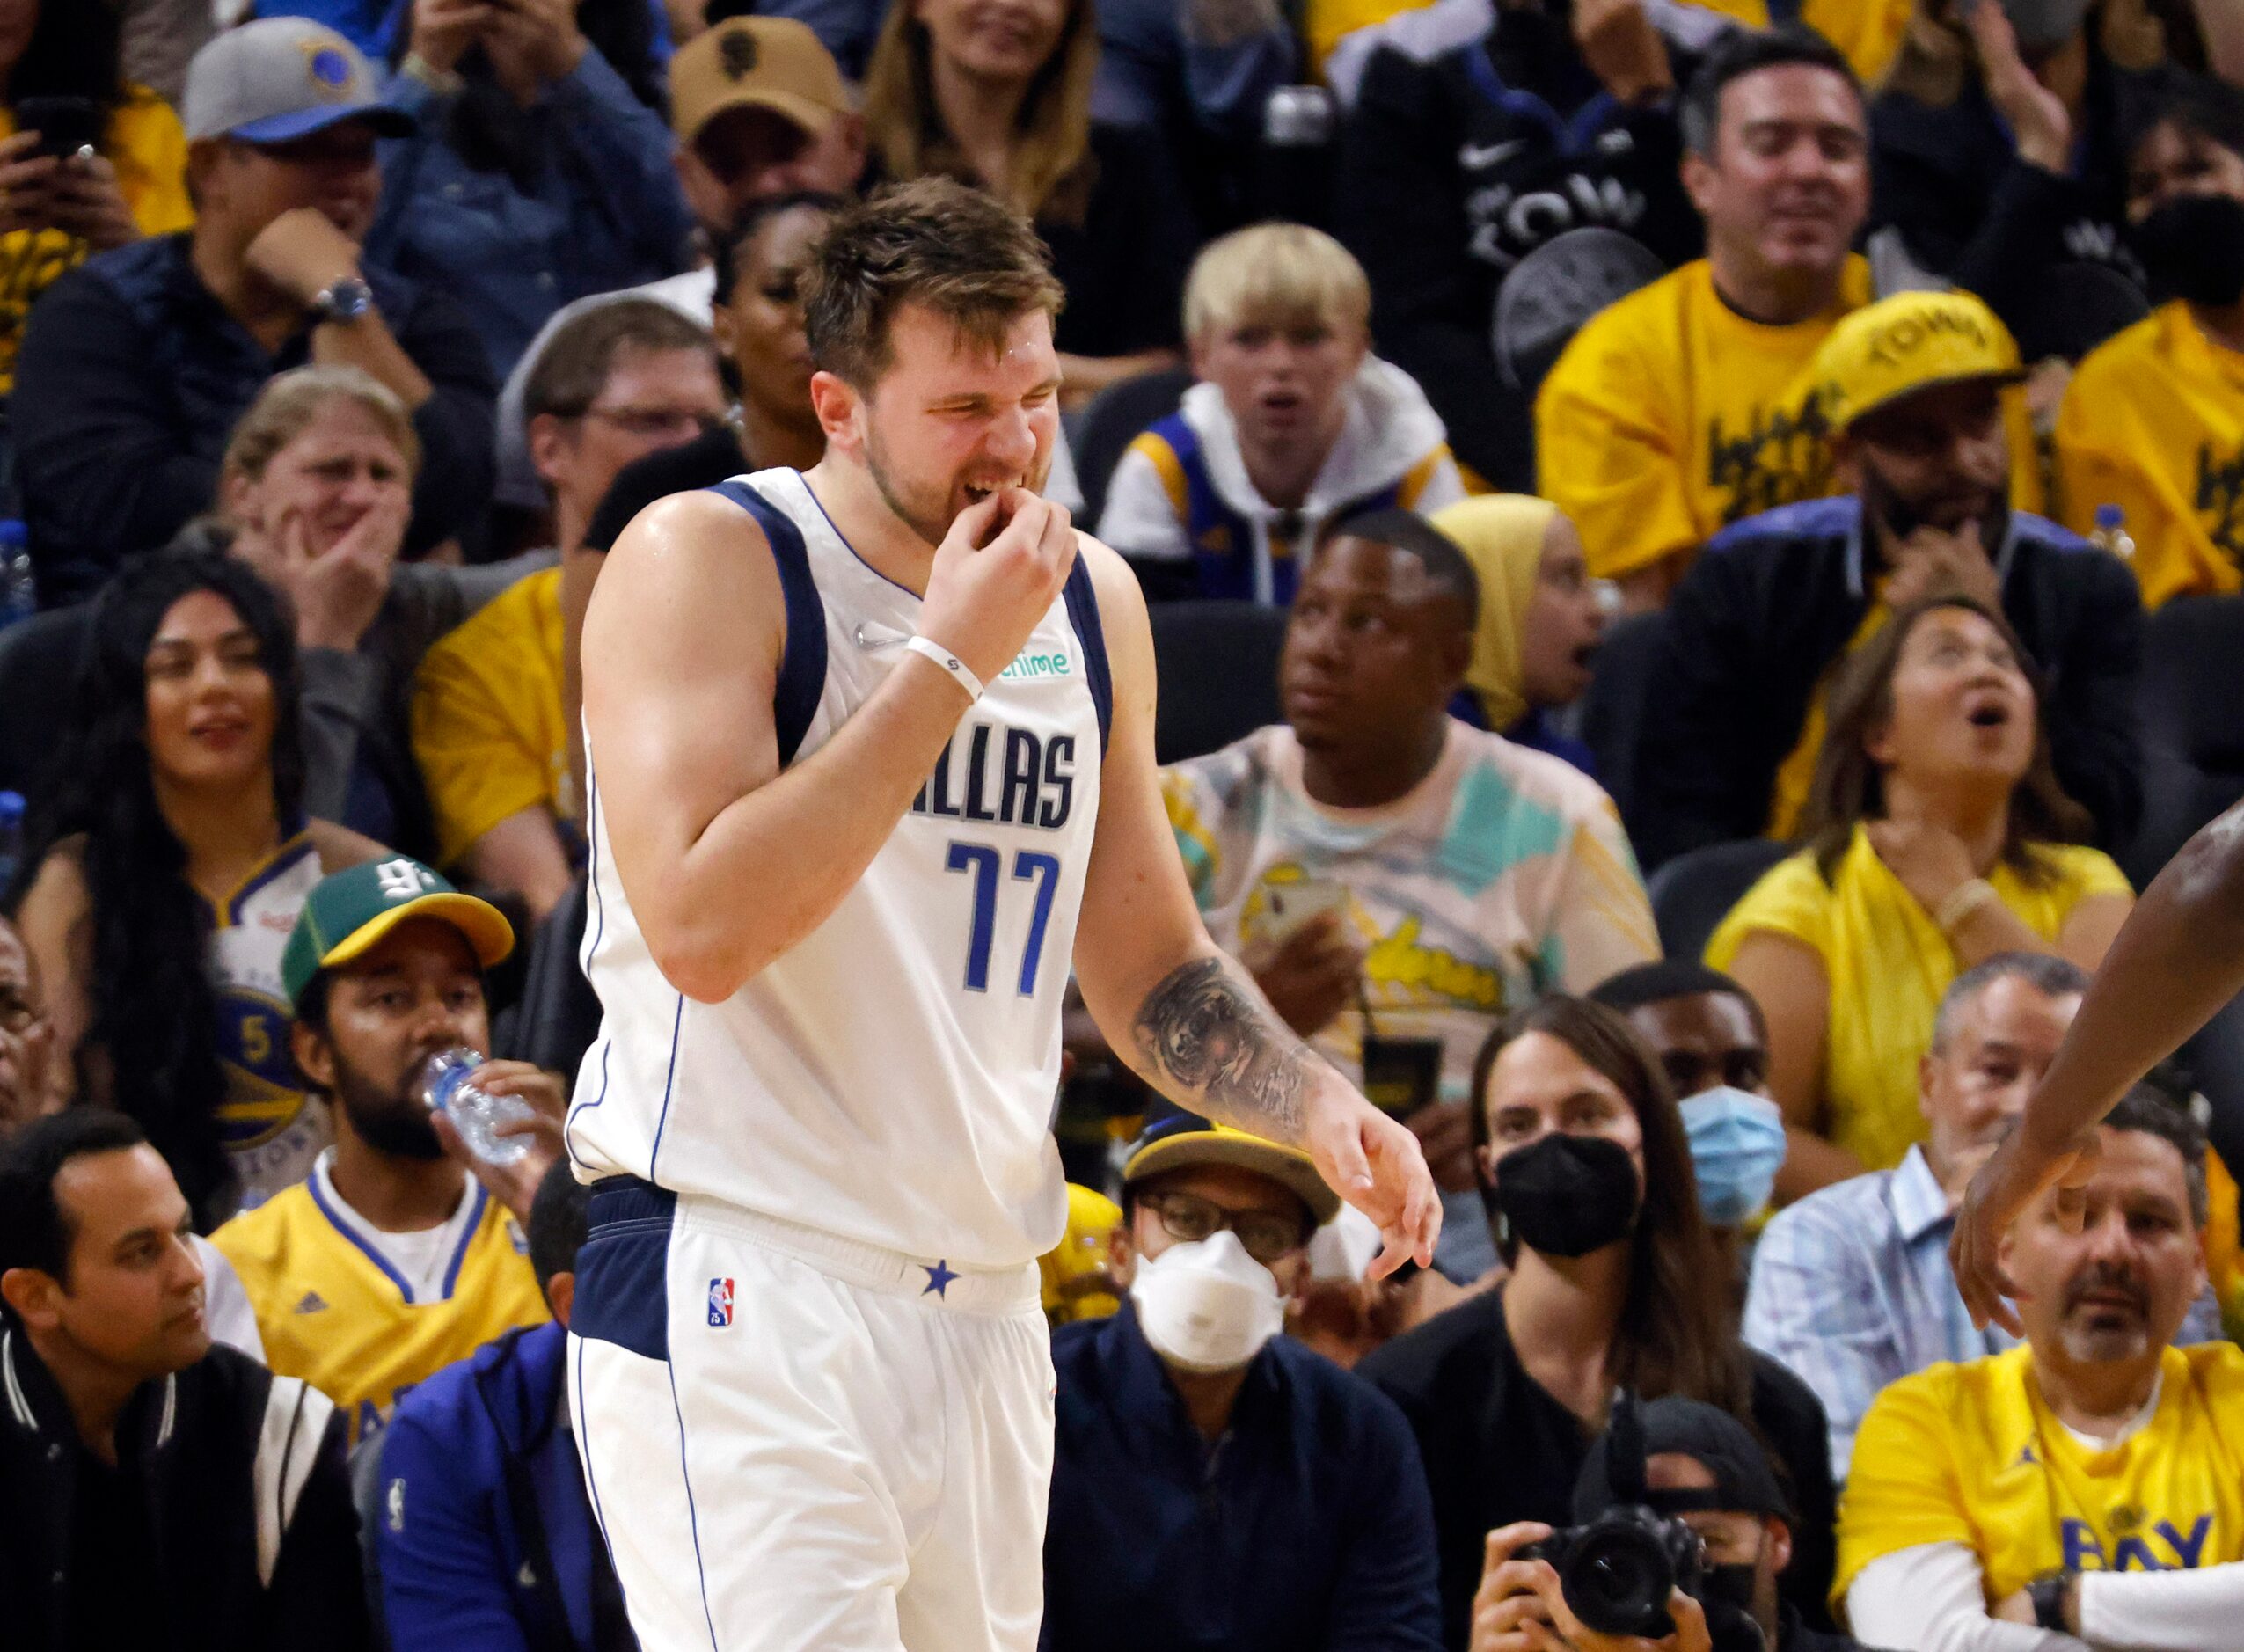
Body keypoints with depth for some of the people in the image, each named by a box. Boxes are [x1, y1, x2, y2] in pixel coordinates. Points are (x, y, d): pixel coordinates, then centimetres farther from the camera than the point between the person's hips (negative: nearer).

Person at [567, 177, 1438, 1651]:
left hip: (981, 1296, 7)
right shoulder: (707, 562, -7)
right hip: (740, 1289, -7)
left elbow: (1150, 967, 24)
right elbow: (700, 925, -21)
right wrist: (950, 662, -17)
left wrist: (1311, 1105, 3)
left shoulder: (1092, 601, 13)